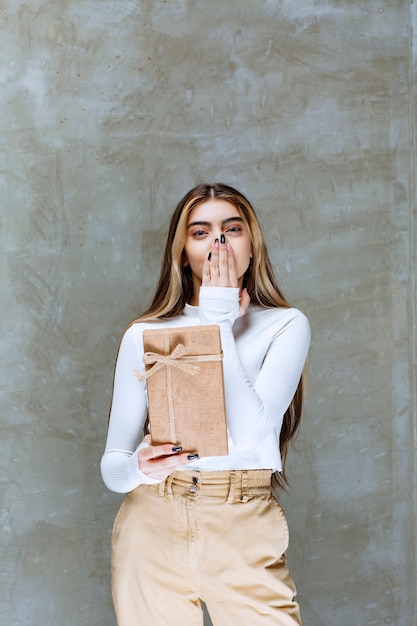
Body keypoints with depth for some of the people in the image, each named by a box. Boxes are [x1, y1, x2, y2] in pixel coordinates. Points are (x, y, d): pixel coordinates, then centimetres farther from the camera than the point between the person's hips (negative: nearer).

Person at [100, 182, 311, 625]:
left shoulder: (285, 326, -2)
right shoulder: (144, 335, 1)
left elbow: (247, 431, -18)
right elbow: (112, 467, 0)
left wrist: (220, 318, -12)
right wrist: (139, 469, -23)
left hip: (244, 529, -1)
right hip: (153, 526, 1)